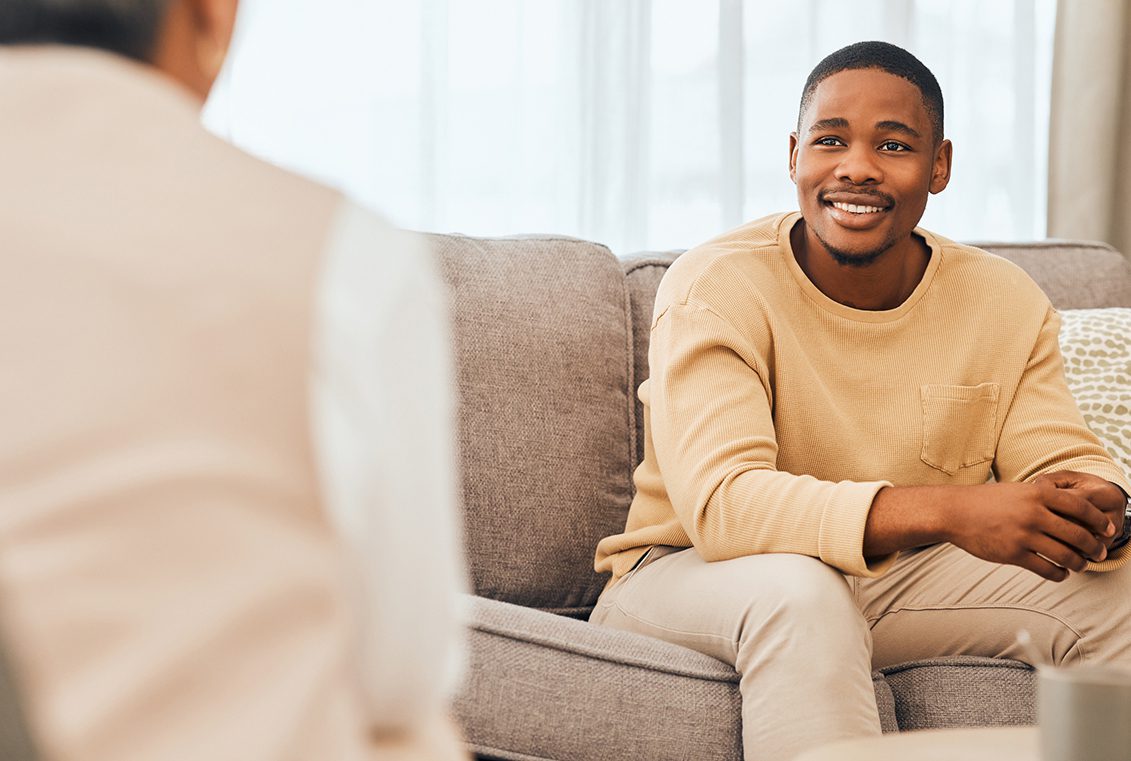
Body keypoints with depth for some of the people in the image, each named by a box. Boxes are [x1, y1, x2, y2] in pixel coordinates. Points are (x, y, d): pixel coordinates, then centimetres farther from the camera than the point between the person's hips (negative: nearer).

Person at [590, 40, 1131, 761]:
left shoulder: (1008, 303, -1)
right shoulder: (716, 288, -17)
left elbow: (1065, 463, -4)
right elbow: (720, 503, -30)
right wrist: (950, 511, -42)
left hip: (904, 580, 5)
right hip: (690, 576, -4)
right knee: (797, 590, -38)